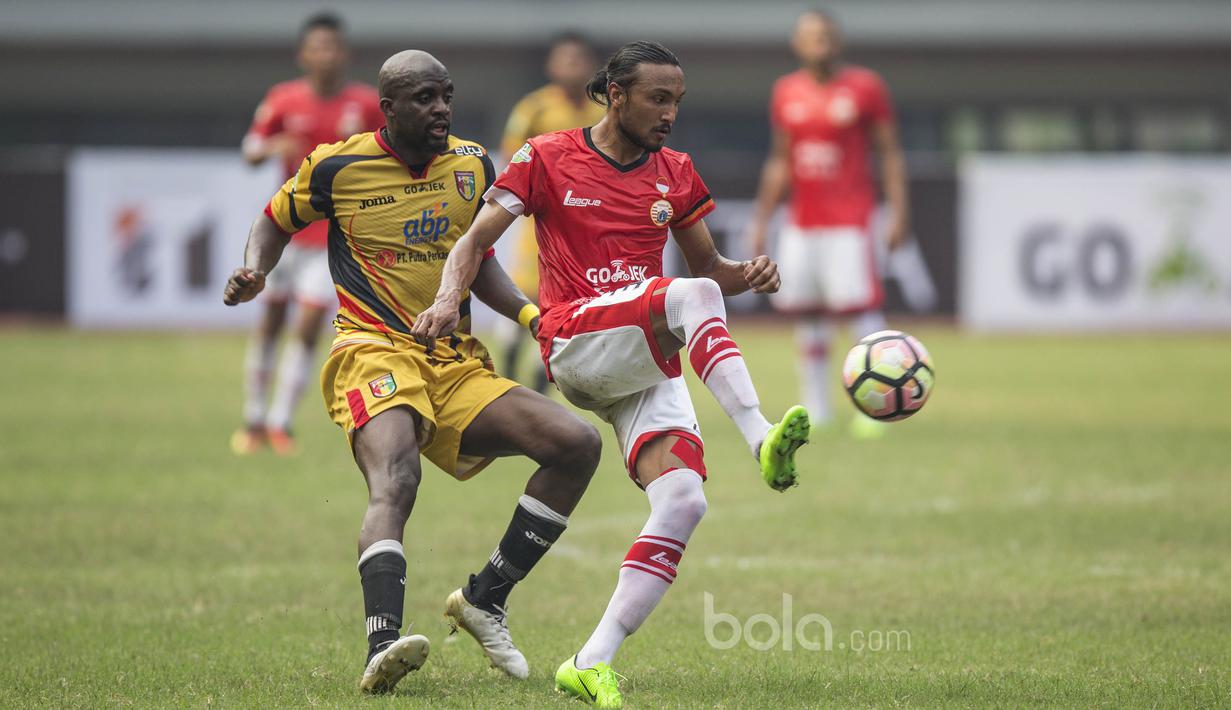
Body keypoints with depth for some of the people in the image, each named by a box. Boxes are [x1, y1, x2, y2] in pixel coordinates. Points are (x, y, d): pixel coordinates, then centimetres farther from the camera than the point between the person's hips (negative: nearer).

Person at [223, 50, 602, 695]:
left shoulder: (472, 166, 10)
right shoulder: (337, 167, -2)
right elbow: (276, 221, 16)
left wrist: (530, 314, 8)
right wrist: (253, 272, -4)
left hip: (457, 364, 5)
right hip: (374, 352, -5)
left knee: (577, 443, -9)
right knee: (394, 483, -33)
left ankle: (484, 598, 1)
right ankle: (382, 647, -50)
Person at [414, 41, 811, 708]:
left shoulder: (675, 173, 15)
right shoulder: (546, 159, 2)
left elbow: (708, 265, 23)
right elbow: (477, 240, 1)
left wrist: (750, 274, 0)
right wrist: (449, 298, -19)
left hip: (646, 367, 5)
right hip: (575, 343, -5)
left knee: (684, 502, -17)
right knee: (692, 297, -32)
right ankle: (761, 438, -47)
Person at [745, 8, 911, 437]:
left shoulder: (865, 87, -2)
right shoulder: (786, 93, 10)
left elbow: (890, 152, -1)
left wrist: (898, 211, -8)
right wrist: (761, 219, 14)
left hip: (849, 220, -4)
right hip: (802, 221, 4)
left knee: (860, 306, -12)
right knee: (806, 313, 4)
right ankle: (815, 412, 12)